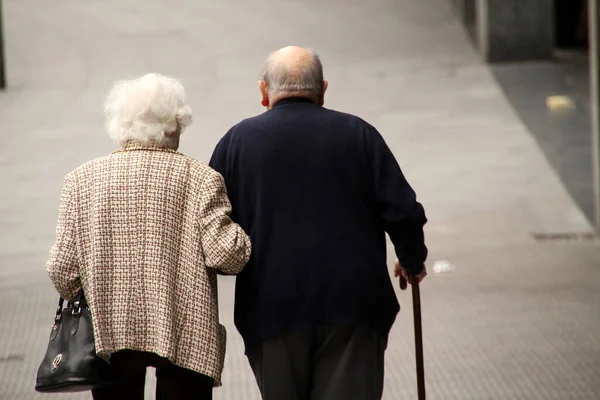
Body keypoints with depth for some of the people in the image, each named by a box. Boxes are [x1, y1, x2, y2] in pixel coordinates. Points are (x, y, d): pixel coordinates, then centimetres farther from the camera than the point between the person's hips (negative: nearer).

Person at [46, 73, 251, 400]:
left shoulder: (82, 179, 0)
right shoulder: (199, 177, -6)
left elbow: (62, 268, -2)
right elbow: (225, 254, -14)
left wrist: (79, 300, 17)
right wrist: (243, 237, 7)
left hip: (108, 333, 2)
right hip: (184, 336, -2)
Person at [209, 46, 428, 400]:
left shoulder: (238, 140, 3)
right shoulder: (357, 133, 3)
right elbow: (403, 212, -1)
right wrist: (413, 262, 17)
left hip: (271, 308, 1)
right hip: (353, 305, -1)